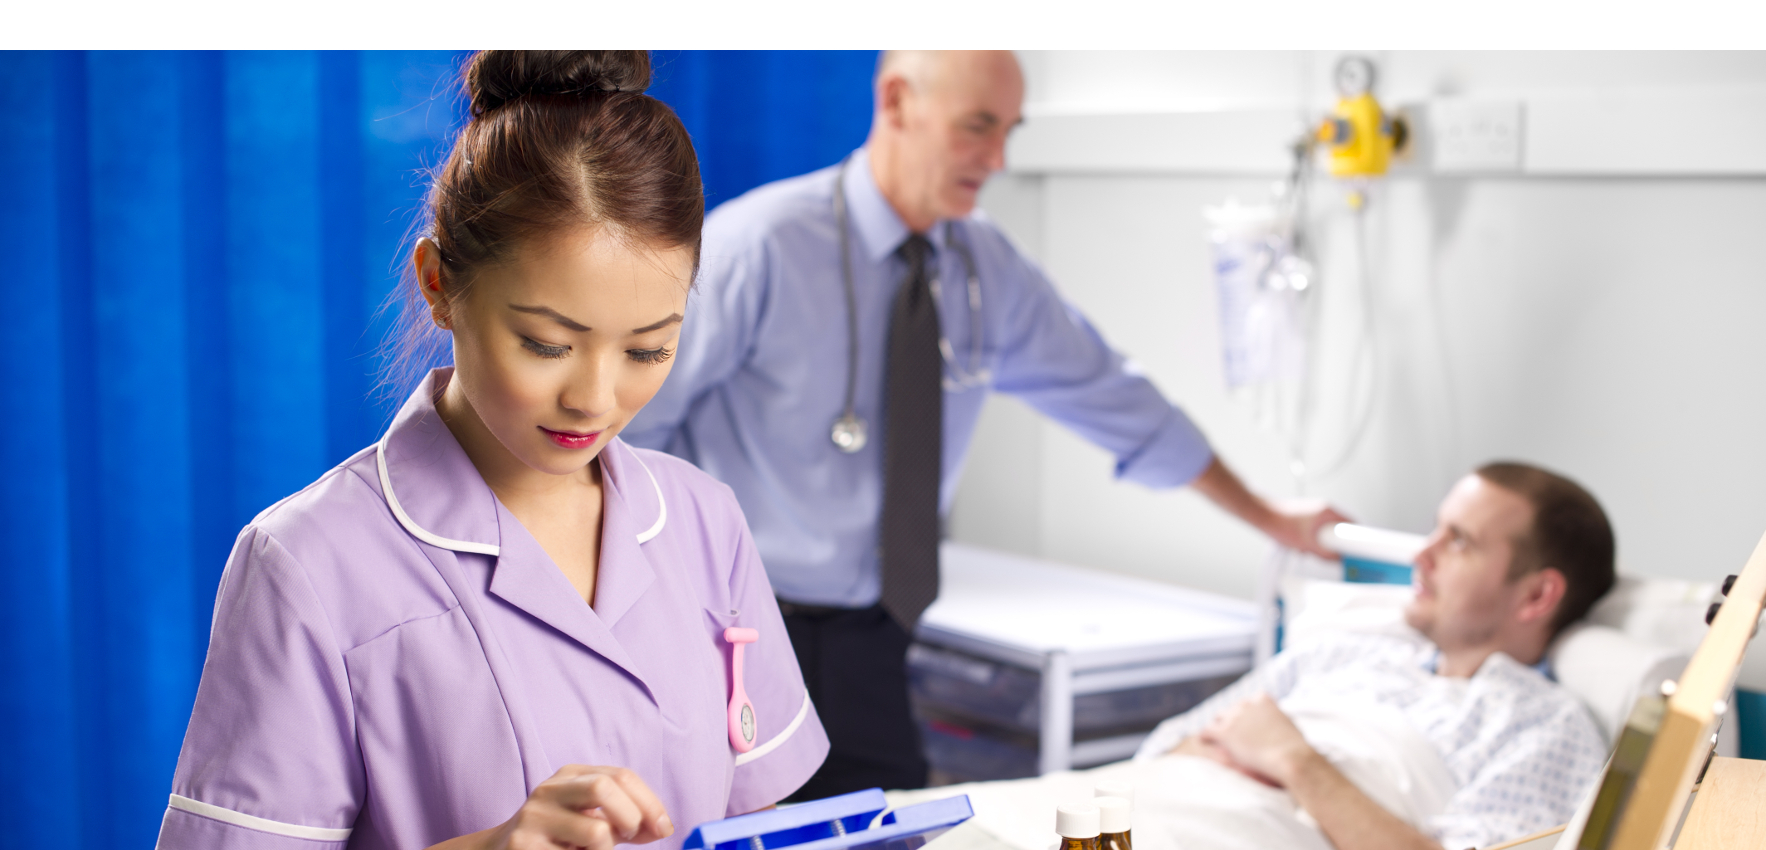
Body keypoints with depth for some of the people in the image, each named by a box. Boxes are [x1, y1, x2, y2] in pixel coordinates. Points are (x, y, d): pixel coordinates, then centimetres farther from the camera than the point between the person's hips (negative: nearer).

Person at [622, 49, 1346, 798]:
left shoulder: (988, 270, 2)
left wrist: (1267, 518, 18)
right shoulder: (758, 246, -15)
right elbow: (624, 421, -11)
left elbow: (1107, 396, 13)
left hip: (869, 643, 5)